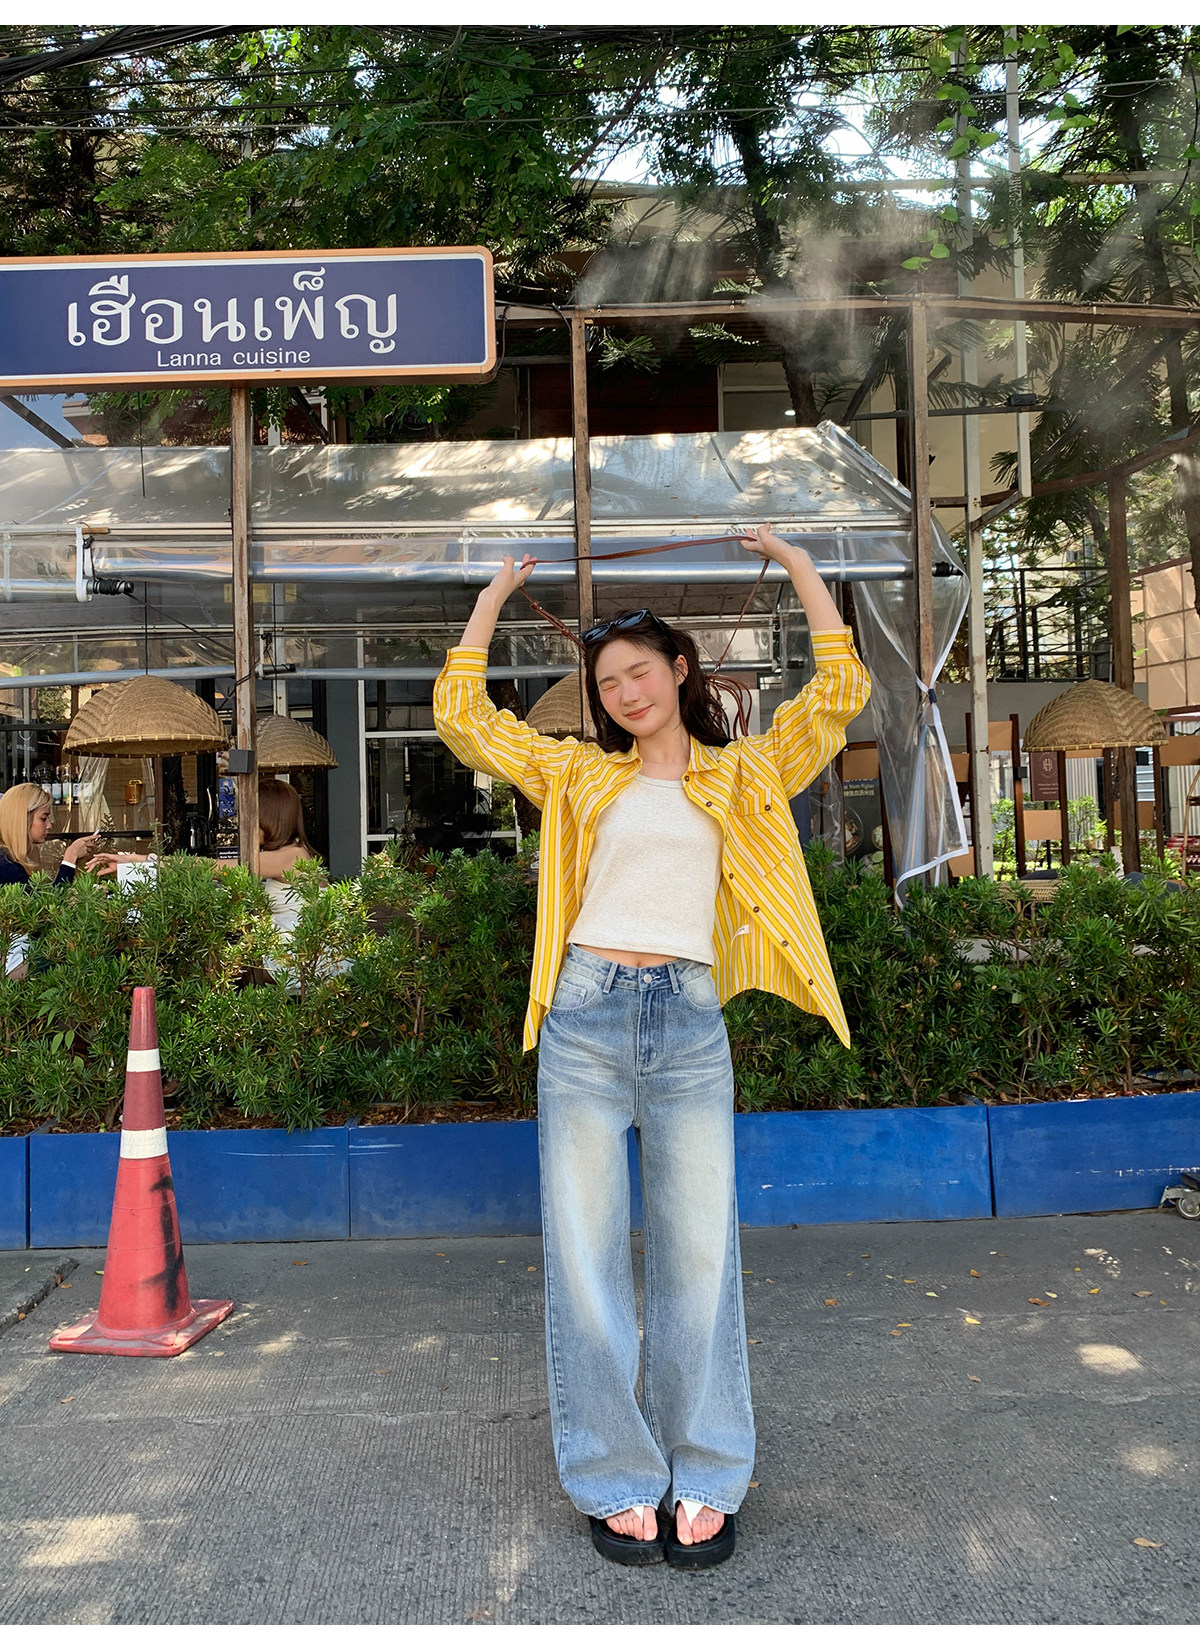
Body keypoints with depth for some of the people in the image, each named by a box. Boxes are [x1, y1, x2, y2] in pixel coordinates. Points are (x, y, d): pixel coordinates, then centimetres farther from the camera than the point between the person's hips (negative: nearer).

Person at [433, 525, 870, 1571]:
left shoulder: (742, 776, 14)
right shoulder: (579, 774, 15)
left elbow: (840, 693, 9)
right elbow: (461, 715, 14)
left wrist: (799, 566, 13)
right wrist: (496, 597, 20)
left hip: (690, 1026, 0)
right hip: (585, 1018, 1)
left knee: (700, 1255, 3)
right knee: (586, 1256, 3)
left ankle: (705, 1483, 19)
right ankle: (617, 1483, 18)